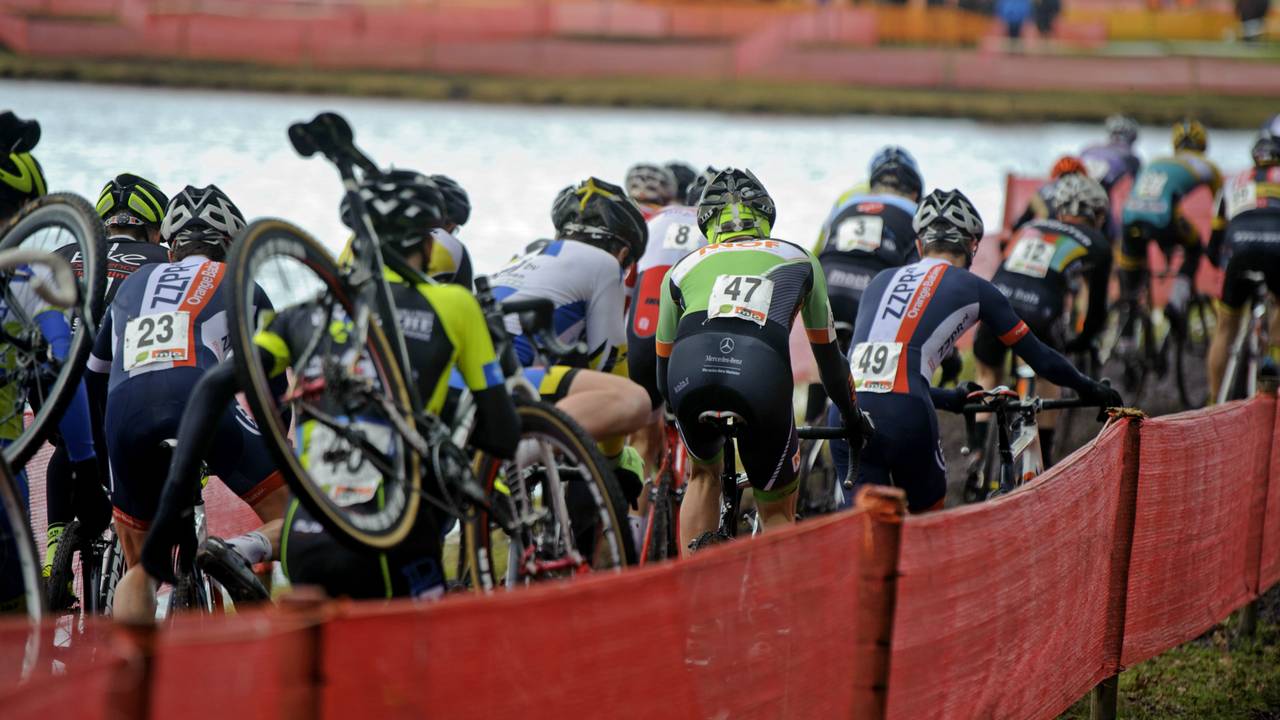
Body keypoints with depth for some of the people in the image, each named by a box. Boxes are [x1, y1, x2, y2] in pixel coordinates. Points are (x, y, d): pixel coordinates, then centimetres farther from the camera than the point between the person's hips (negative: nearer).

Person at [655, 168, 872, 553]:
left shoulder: (684, 267, 34)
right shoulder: (798, 261, 33)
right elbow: (827, 351, 41)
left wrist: (679, 411, 60)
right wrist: (853, 418, 55)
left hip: (690, 366, 2)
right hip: (762, 369, -1)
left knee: (704, 474, 32)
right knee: (777, 513, 19)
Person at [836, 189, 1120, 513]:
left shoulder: (882, 281, 28)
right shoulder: (973, 288, 16)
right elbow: (1038, 356, 23)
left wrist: (951, 399, 48)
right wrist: (1090, 390, 41)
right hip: (904, 417, -4)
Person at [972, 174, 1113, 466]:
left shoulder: (1030, 229, 31)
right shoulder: (1096, 243, 21)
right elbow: (1097, 309, 25)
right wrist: (1080, 343, 42)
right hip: (1037, 318, -2)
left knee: (987, 374, 30)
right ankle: (1044, 461, 29)